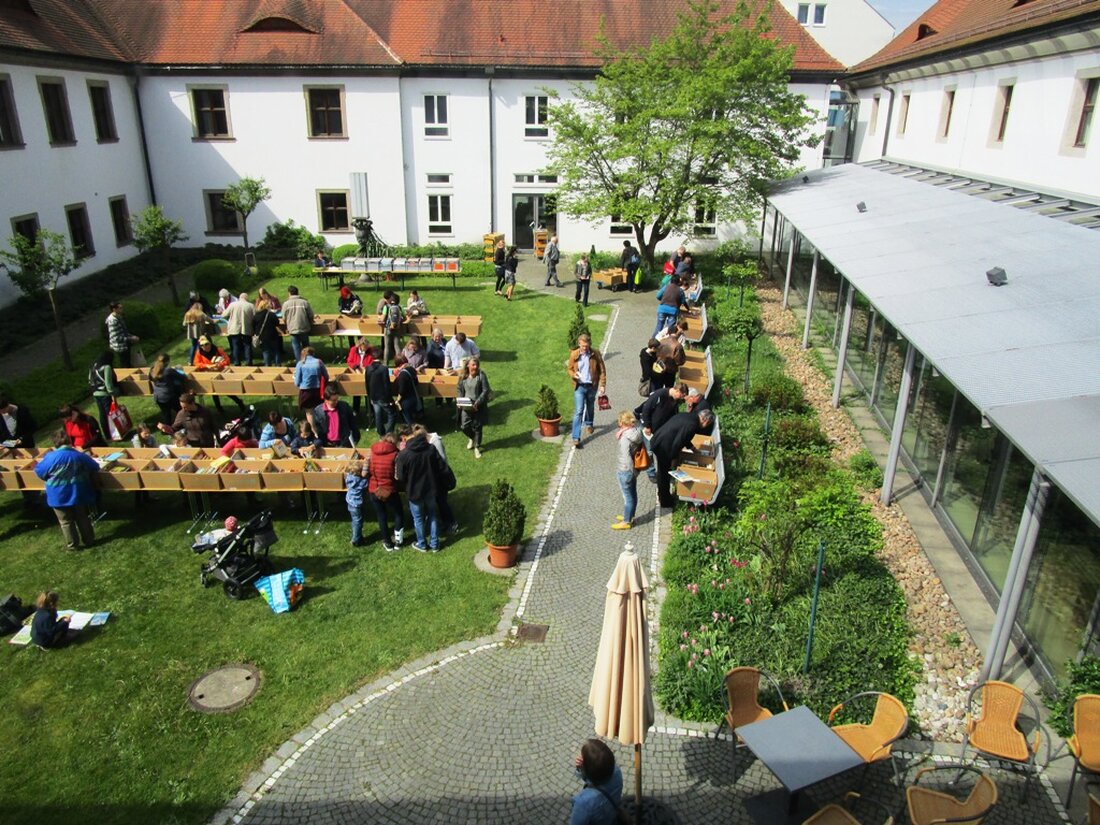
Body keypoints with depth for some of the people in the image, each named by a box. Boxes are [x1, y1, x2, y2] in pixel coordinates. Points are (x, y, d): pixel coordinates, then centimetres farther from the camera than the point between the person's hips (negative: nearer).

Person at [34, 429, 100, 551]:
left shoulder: (51, 457, -17)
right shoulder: (80, 455, -5)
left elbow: (39, 471, -2)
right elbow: (95, 468, 9)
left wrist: (41, 461, 20)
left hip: (60, 496, -3)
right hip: (79, 494, 3)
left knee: (66, 521, 11)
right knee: (83, 518, 18)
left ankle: (72, 544, 18)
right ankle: (88, 540, 27)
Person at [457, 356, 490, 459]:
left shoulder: (481, 376, -12)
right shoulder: (463, 376, 0)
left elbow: (485, 391, -12)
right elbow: (460, 390, 11)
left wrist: (477, 403, -20)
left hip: (478, 407, -3)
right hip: (465, 406, 3)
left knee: (477, 427, 7)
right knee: (464, 426, 3)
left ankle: (477, 447, 26)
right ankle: (472, 438, 37)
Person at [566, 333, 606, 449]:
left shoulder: (596, 354, -7)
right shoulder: (574, 355, -7)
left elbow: (602, 370, -1)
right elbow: (569, 368, 5)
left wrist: (602, 385, -6)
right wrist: (573, 375, -17)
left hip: (592, 386, 2)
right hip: (579, 387, -2)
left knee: (590, 407, 23)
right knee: (578, 411, -10)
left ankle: (589, 424, 54)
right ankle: (576, 438, -11)